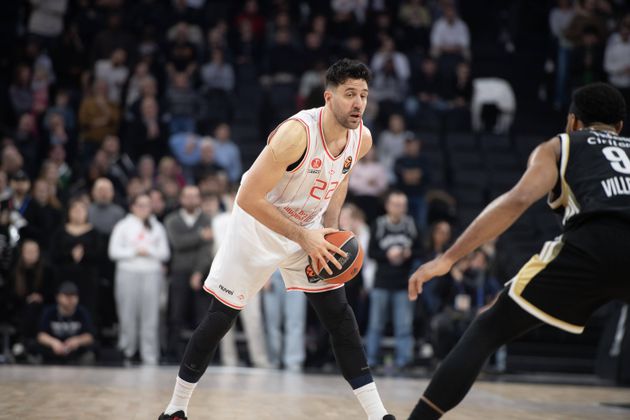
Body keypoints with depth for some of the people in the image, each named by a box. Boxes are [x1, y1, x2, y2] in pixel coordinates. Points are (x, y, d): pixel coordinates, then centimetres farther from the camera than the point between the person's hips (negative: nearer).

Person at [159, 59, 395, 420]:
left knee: (340, 315, -1)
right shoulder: (297, 133, -33)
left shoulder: (362, 139, -12)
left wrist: (330, 227, -2)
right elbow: (248, 198, -31)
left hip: (310, 231, 5)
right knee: (221, 317, 0)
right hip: (259, 225, -5)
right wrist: (302, 237, -30)